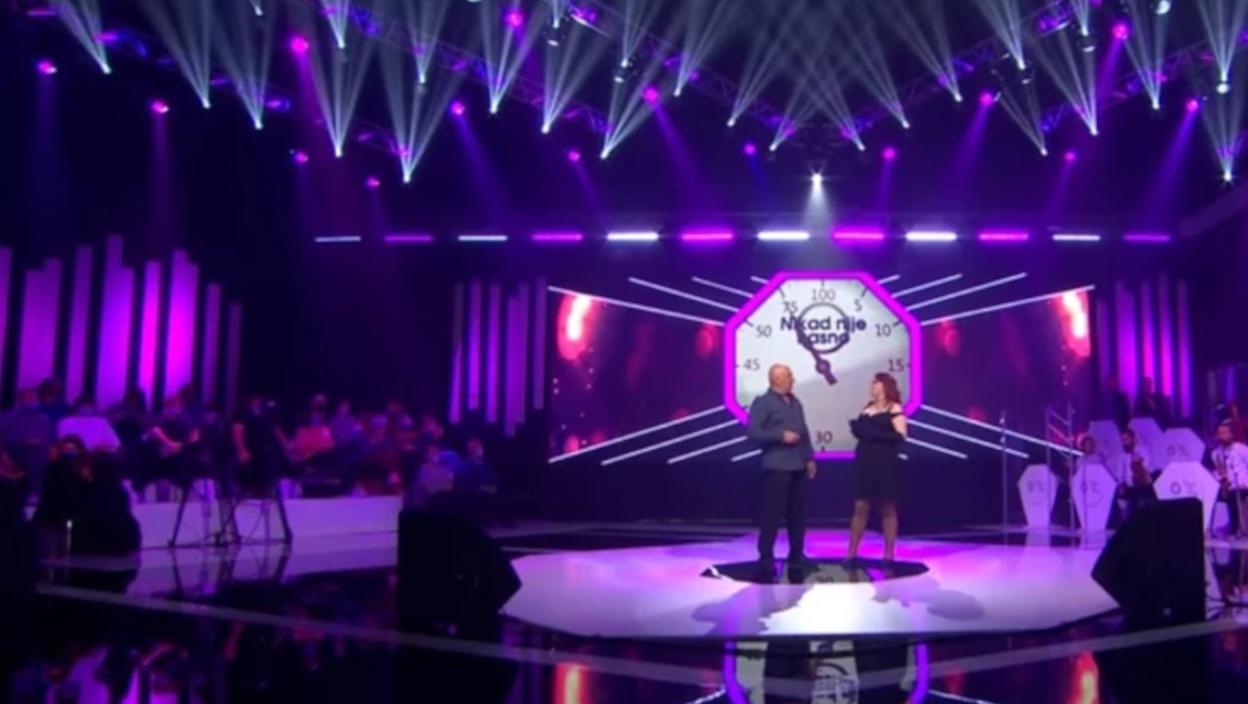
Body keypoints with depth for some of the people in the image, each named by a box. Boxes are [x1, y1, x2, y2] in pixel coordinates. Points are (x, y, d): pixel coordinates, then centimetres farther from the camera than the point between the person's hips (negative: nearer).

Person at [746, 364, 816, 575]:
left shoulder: (795, 402, 17)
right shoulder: (763, 403, -6)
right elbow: (752, 431, -14)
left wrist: (809, 457, 14)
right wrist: (781, 436, -17)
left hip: (799, 466, 7)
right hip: (777, 467, -7)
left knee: (798, 512, 10)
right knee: (773, 512, -6)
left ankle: (797, 554, 21)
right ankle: (766, 557, 1)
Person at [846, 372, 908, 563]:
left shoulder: (894, 408, -4)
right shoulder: (867, 408, 14)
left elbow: (900, 435, -13)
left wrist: (874, 433, -20)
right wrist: (858, 429, 0)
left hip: (886, 464, -5)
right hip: (866, 463, 5)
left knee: (887, 508, 5)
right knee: (860, 507, 3)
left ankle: (889, 554, 12)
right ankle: (851, 553, 6)